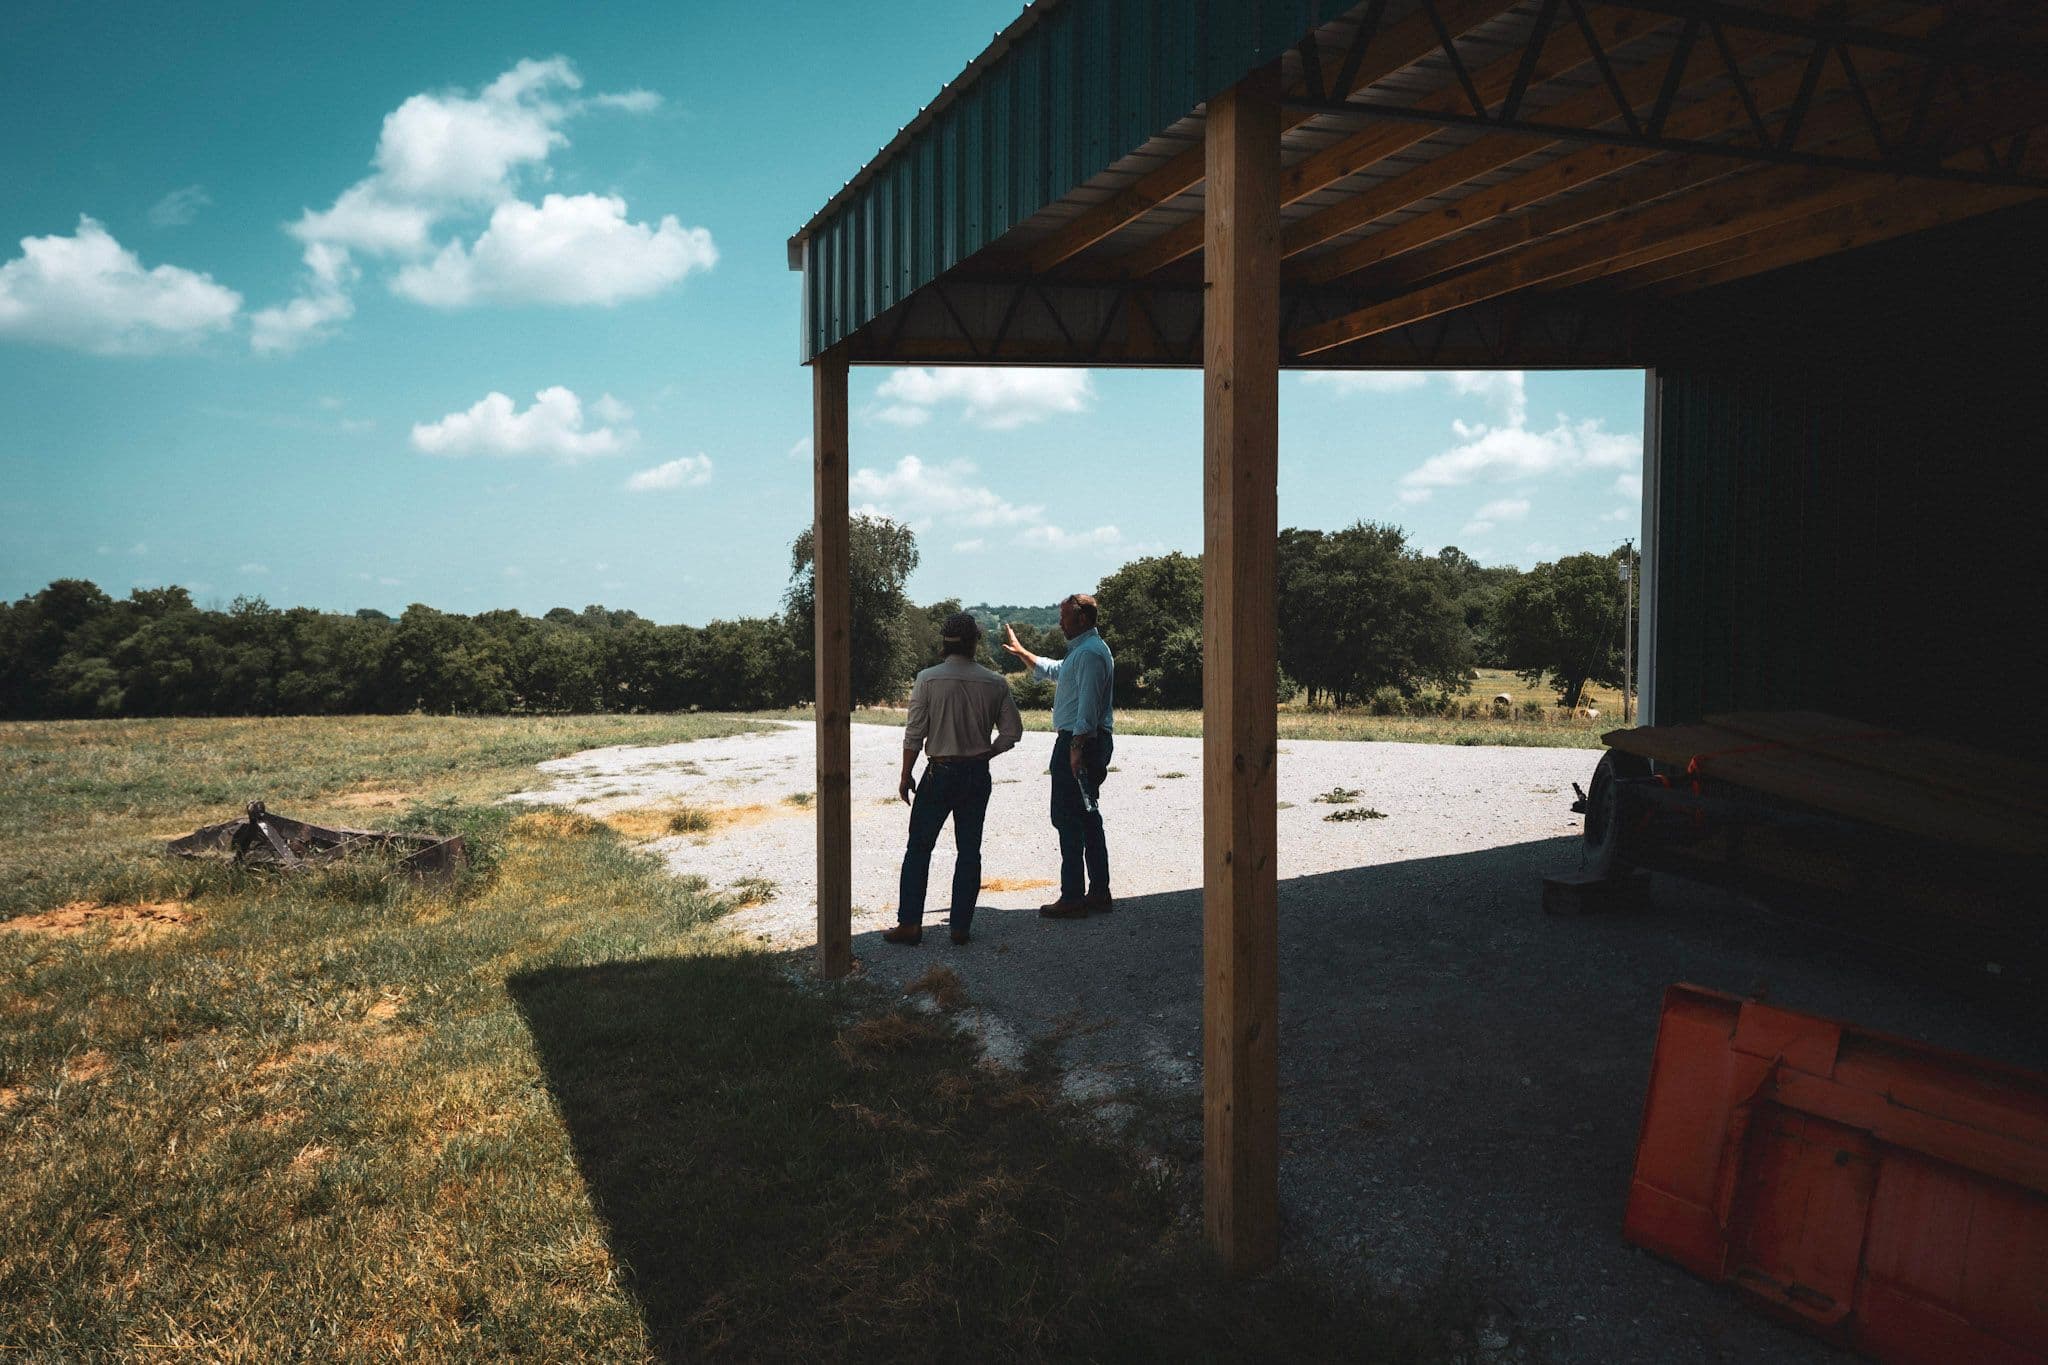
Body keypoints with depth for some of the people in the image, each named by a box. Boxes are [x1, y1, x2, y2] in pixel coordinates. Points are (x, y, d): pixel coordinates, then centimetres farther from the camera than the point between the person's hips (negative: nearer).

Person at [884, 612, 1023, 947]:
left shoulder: (928, 679, -9)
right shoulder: (994, 683, 0)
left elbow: (914, 733, -8)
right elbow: (1012, 732, 2)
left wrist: (905, 776, 1)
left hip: (940, 772, -3)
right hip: (978, 775, 3)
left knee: (918, 848, 6)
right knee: (969, 850, 9)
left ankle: (909, 924, 5)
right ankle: (961, 926, 11)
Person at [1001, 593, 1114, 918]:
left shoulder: (1089, 653, -15)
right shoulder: (1082, 651, 20)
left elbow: (1088, 705, -23)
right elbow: (1053, 671, 39)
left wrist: (1077, 748, -27)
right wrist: (1021, 653, 43)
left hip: (1078, 741, -11)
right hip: (1089, 742, 11)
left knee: (1068, 818, -8)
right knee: (1088, 818, 14)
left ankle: (1072, 898, -6)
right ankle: (1099, 894, 18)